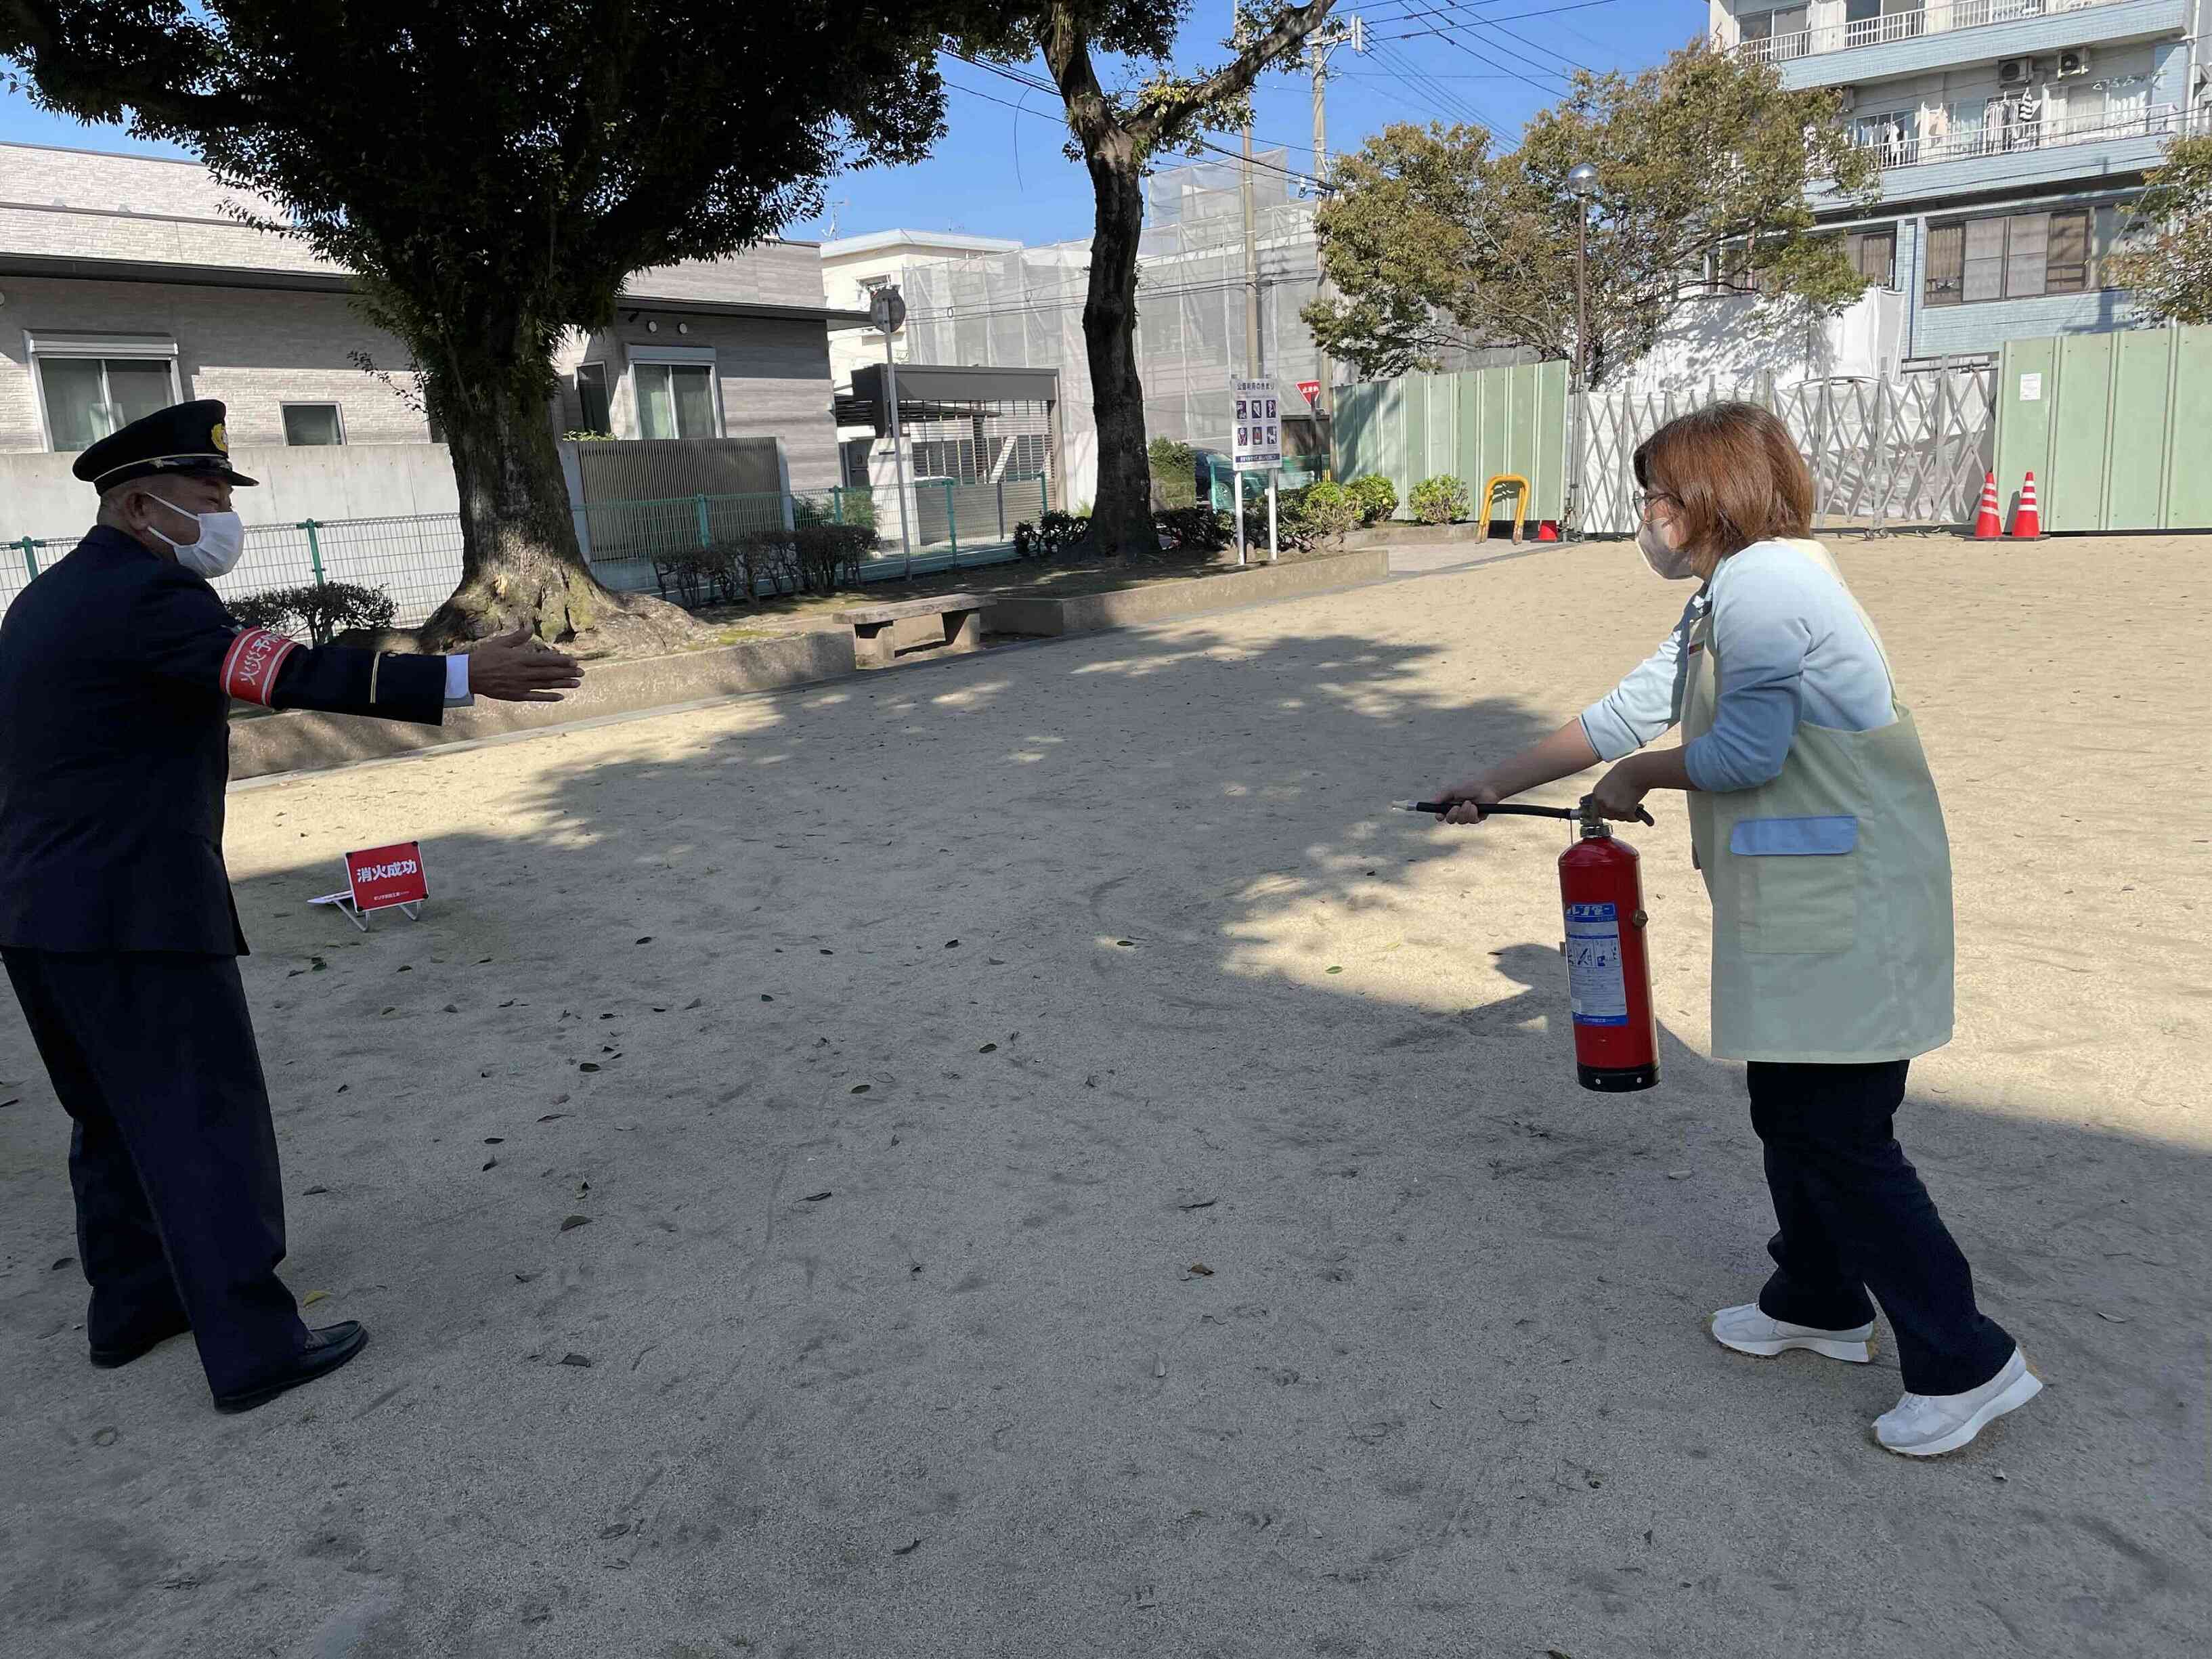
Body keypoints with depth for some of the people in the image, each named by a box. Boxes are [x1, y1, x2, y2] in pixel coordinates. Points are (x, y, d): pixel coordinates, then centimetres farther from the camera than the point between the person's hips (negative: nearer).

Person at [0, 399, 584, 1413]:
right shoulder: (145, 595, -16)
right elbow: (299, 675, -29)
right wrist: (464, 676, -33)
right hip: (135, 912, -10)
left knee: (117, 1118, 20)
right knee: (209, 1123, -2)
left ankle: (132, 1303, 33)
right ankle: (252, 1347, 3)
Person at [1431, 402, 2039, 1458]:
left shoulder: (1761, 585, -16)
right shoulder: (1722, 597, 16)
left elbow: (1744, 753, -22)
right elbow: (1627, 711, 20)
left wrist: (1636, 775, -2)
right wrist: (1495, 785, 22)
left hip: (1844, 907, -10)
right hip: (1800, 903, 10)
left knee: (1840, 1140, -4)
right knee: (1790, 1117, 19)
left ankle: (1965, 1363, 9)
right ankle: (1817, 1304, 36)